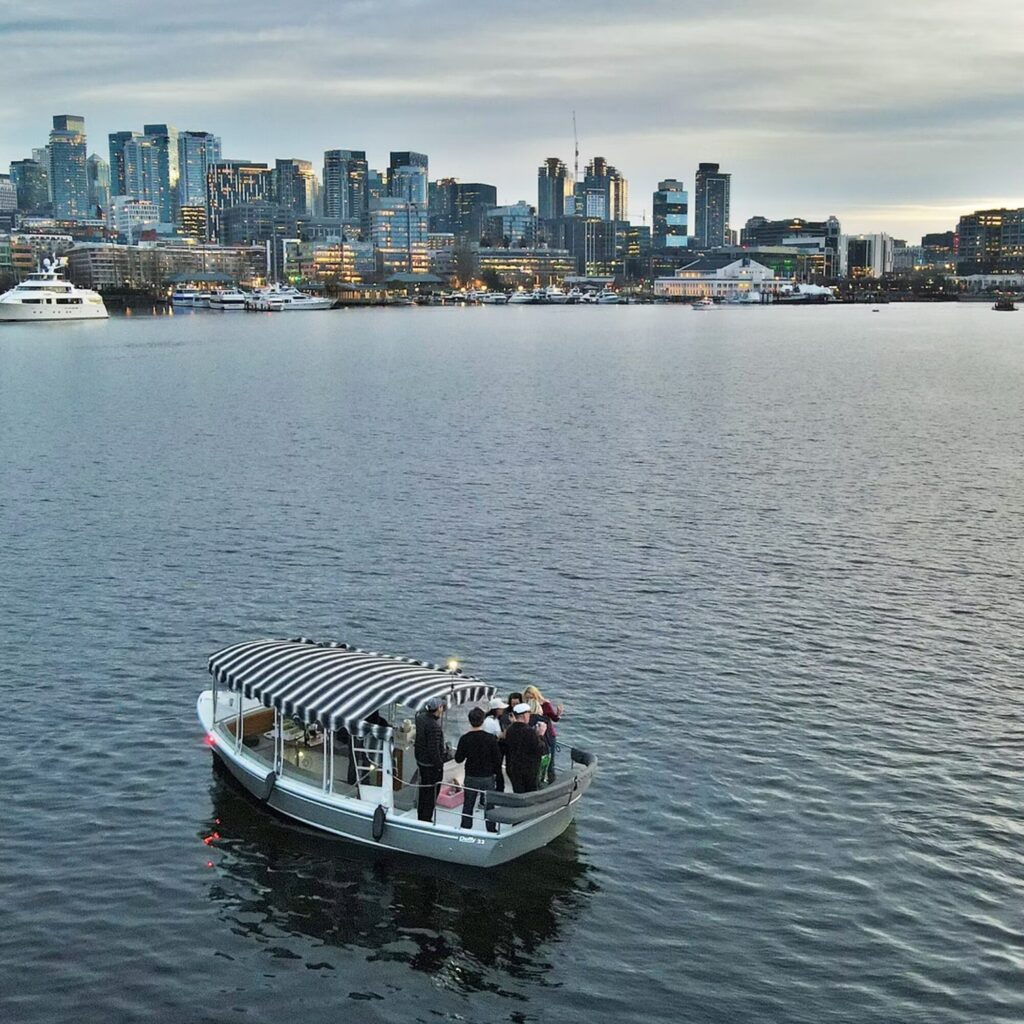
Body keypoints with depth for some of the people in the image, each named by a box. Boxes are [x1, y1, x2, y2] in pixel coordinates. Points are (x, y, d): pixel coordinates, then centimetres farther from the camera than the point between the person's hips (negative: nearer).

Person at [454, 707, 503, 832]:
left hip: (470, 778, 1)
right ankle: (491, 829, 18)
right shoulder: (490, 738, -14)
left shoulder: (464, 738, -11)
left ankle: (465, 829, 18)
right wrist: (496, 771, 8)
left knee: (468, 805, 13)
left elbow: (458, 759, -4)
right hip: (487, 777, -1)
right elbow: (498, 758, -9)